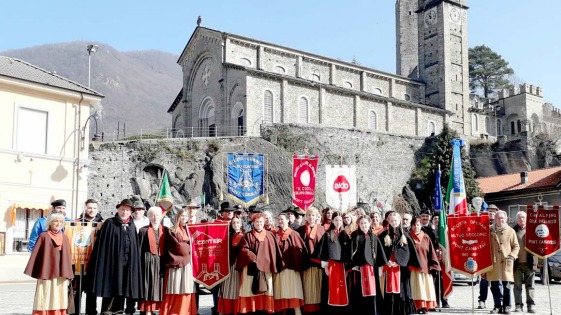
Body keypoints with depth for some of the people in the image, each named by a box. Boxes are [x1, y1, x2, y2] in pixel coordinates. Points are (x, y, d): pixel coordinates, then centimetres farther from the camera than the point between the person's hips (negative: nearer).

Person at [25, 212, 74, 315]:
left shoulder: (65, 238, 11)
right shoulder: (43, 236, -1)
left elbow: (67, 257, 11)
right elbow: (36, 254, -1)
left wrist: (67, 274, 7)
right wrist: (34, 271, -6)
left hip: (61, 274, 4)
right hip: (47, 272, -3)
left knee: (59, 299, 4)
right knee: (45, 299, -3)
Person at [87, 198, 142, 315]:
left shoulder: (132, 226, 13)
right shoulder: (109, 223, -2)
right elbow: (102, 244, -6)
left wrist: (134, 261, 9)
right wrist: (104, 261, -13)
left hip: (128, 261, 5)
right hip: (112, 260, -5)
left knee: (123, 287, 9)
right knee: (110, 287, -3)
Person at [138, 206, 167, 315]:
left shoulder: (165, 230, 8)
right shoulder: (143, 230, 0)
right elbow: (140, 249, -1)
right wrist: (139, 264, -6)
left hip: (161, 261, 3)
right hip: (148, 261, -3)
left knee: (158, 285, 5)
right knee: (148, 285, -3)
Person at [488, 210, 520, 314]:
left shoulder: (510, 231, 3)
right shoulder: (490, 230, 5)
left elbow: (516, 246, 7)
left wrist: (512, 256, -8)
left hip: (506, 262, -1)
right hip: (493, 261, 1)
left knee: (506, 285, 1)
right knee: (494, 285, 5)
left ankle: (506, 306, 11)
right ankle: (497, 306, 15)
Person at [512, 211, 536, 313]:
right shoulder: (513, 231, 5)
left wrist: (534, 260, -8)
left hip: (529, 262, 0)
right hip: (517, 263, 0)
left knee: (530, 285, 5)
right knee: (517, 285, 4)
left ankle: (531, 305, 10)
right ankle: (518, 305, 8)